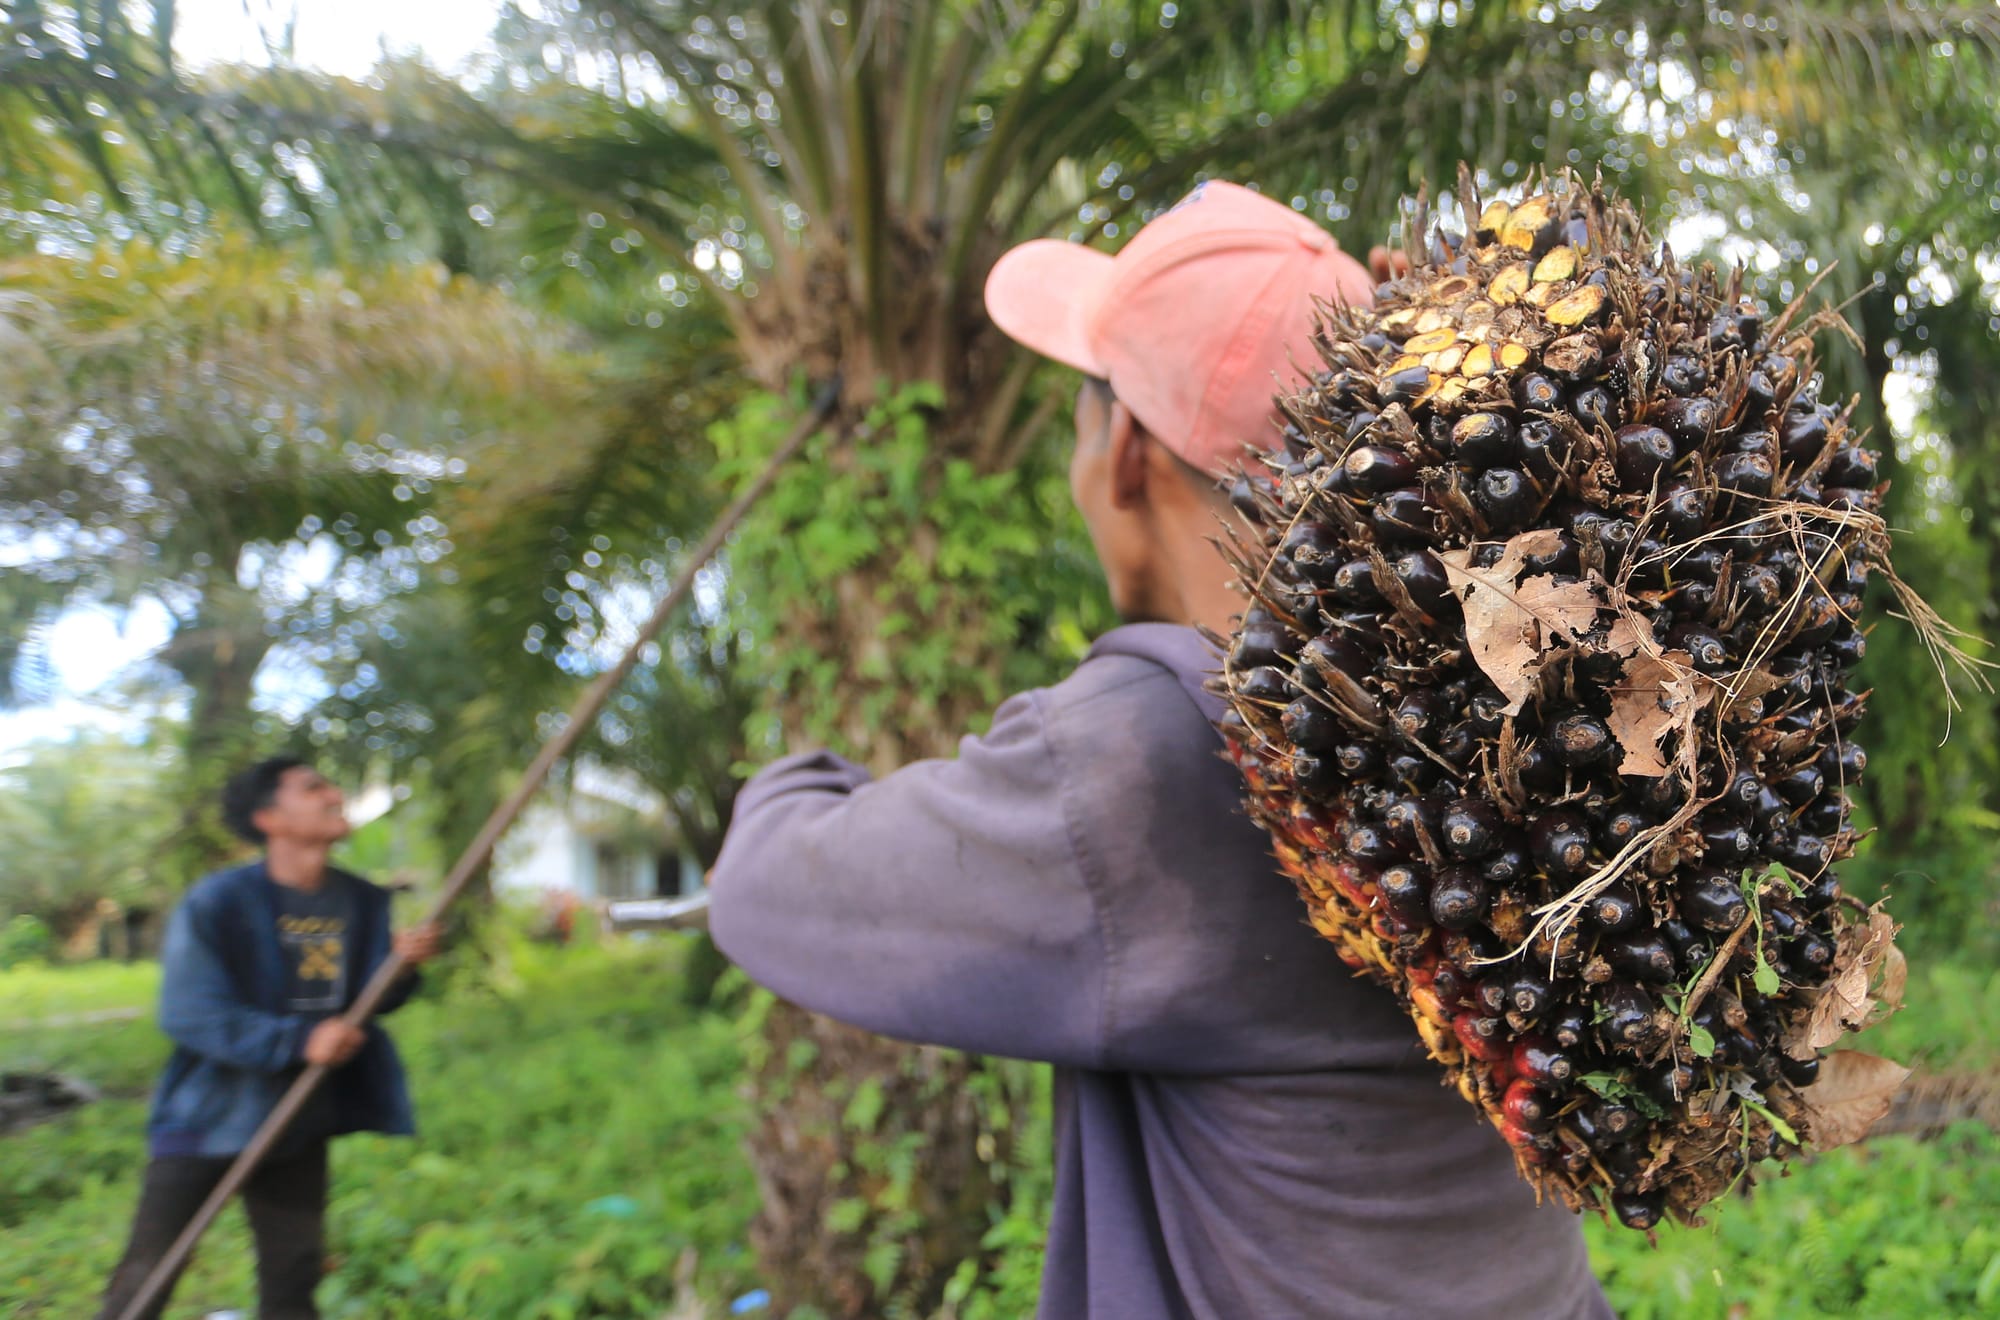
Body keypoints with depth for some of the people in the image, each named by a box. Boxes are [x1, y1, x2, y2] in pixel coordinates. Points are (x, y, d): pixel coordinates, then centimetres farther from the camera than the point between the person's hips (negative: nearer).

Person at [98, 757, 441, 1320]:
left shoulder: (364, 903, -3)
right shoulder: (215, 904, -17)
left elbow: (370, 1001, 3)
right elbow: (187, 1015, -21)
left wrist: (403, 963, -18)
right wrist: (298, 1041, -29)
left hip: (299, 1125, 4)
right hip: (208, 1116, -4)